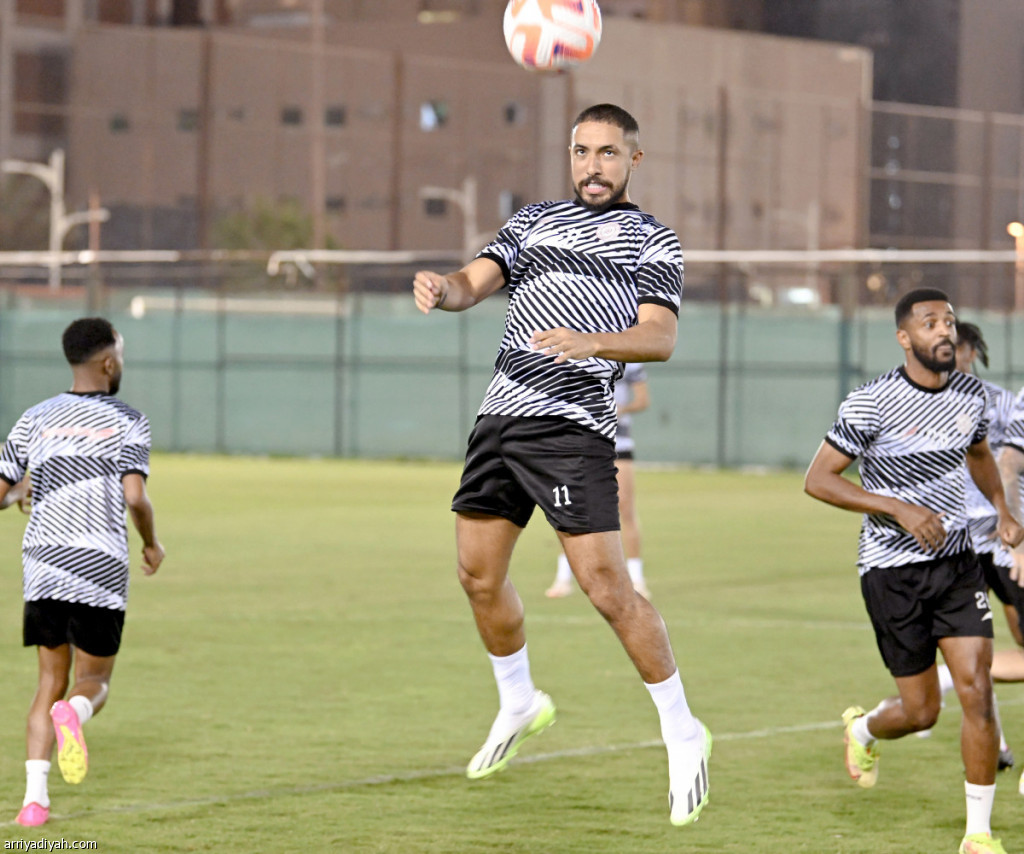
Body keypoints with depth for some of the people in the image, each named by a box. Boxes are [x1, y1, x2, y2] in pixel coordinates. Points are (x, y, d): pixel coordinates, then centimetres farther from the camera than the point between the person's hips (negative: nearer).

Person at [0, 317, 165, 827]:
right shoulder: (128, 422, -1)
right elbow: (134, 498, -12)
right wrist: (152, 543, 7)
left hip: (42, 569, 3)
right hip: (100, 573, -3)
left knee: (51, 680, 12)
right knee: (95, 681, 11)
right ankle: (74, 711, -28)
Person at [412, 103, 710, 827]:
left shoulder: (654, 241, 6)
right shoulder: (536, 220, 20)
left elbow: (660, 337, -7)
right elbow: (476, 282, 9)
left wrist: (591, 343, -27)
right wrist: (443, 288, -15)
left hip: (574, 425, -6)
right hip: (501, 414, 6)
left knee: (606, 584, -13)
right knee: (479, 574, 8)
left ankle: (683, 735, -2)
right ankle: (519, 705, 31)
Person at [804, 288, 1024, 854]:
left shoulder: (971, 393, 3)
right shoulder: (872, 404, -15)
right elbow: (817, 480, -13)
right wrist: (900, 509, -21)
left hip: (956, 561, 4)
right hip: (891, 569, -4)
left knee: (976, 690, -9)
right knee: (921, 711, 3)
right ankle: (862, 728, 40)